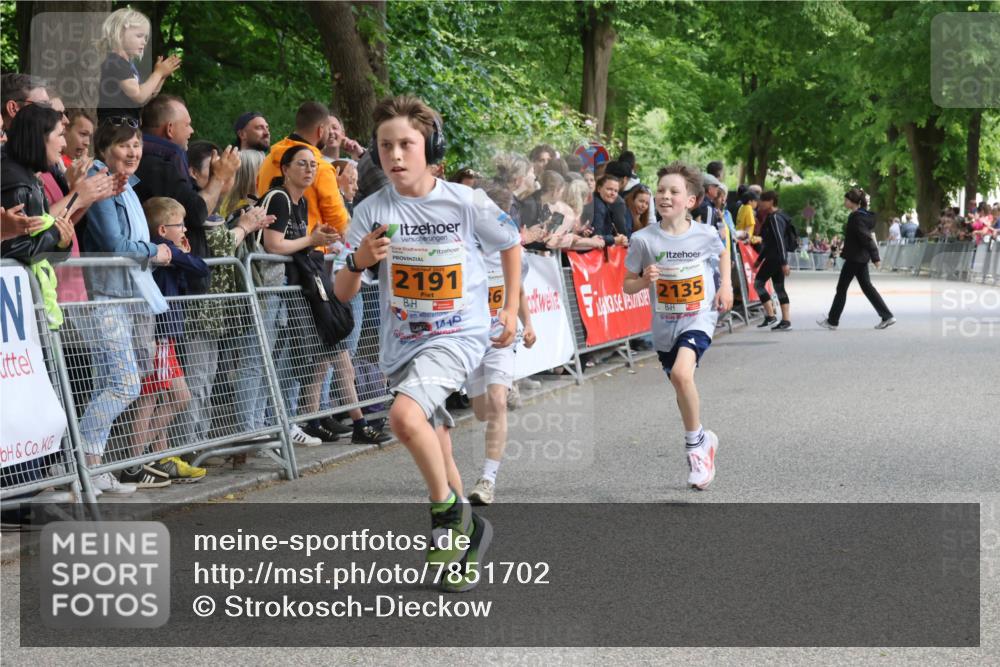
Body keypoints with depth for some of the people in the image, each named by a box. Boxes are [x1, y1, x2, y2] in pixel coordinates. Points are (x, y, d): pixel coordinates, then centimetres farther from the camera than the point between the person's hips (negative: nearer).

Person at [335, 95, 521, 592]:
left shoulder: (467, 203, -10)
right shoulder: (373, 211, -6)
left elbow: (511, 244, 10)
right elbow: (342, 294, -4)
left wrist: (511, 308, 8)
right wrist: (358, 262, -24)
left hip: (458, 335, -4)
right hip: (402, 344, 4)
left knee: (405, 416, -28)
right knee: (437, 454, 14)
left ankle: (450, 514, -8)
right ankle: (464, 538, 34)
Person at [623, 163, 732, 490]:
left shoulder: (706, 234, -9)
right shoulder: (644, 239, -11)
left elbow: (723, 253, 16)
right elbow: (628, 285, -2)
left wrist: (726, 286, 3)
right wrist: (645, 279, -22)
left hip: (699, 318, -3)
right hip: (664, 325, 3)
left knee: (681, 373, -28)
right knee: (681, 387, 16)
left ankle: (695, 444, -10)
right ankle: (703, 440, 42)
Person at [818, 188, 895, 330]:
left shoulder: (856, 217, -18)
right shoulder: (863, 215, 11)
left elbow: (866, 238, -22)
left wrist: (875, 258, -23)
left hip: (854, 258, -10)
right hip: (862, 258, 10)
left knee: (841, 288, 1)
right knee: (867, 286, 11)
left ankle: (832, 321, 9)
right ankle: (887, 316, 6)